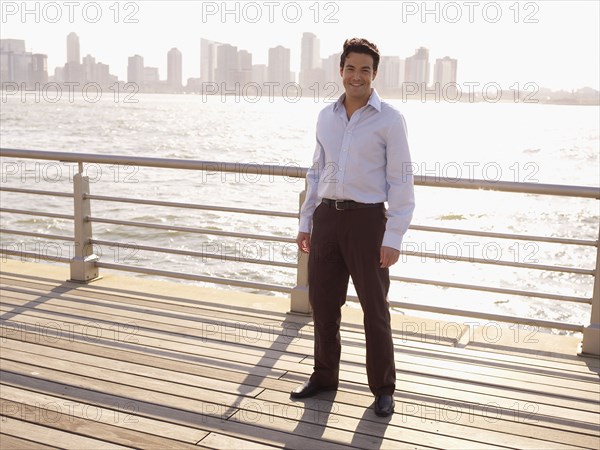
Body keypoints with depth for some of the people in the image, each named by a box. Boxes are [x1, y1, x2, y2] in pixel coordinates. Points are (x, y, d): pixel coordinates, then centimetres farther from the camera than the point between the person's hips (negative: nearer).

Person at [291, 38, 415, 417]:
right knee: (323, 300, 12)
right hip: (326, 216, 5)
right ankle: (325, 375, 30)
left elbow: (401, 180, -8)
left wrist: (394, 237, -13)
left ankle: (383, 389, 19)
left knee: (375, 306, 3)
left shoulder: (390, 119, -6)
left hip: (366, 219, -5)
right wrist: (306, 222, 14)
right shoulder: (326, 117, 11)